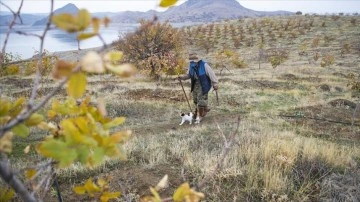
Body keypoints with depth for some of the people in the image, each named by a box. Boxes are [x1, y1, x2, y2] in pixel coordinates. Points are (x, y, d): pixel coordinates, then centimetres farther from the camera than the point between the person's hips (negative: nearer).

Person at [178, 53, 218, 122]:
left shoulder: (204, 65, -21)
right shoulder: (191, 66, -2)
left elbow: (211, 74, -18)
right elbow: (188, 75, 12)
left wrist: (215, 84, -19)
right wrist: (182, 77, -6)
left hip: (203, 86, -7)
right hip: (195, 85, 7)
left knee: (201, 100, -2)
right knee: (196, 100, 16)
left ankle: (200, 116, 16)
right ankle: (205, 109, 41)